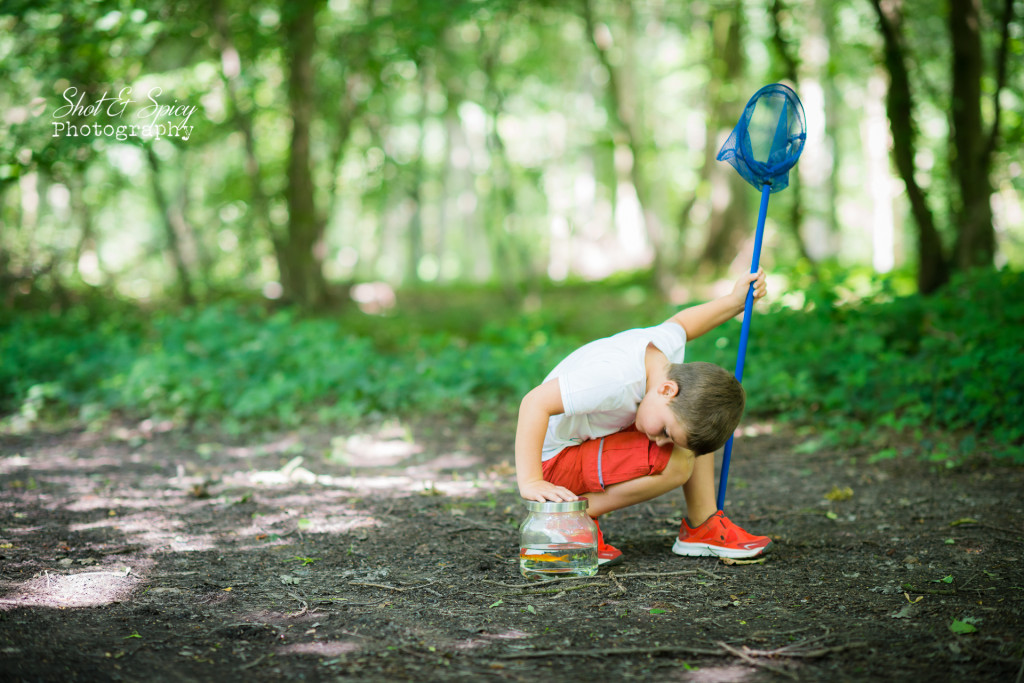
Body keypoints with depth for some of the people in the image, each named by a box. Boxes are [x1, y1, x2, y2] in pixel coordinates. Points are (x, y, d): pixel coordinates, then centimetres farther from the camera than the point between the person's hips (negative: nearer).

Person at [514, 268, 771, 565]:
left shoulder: (669, 343, -11)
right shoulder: (615, 378, -37)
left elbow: (681, 322, 15)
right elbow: (535, 403, -39)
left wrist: (735, 301, 10)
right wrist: (530, 482, -42)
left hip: (598, 437, 9)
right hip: (555, 460, -9)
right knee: (677, 464, -26)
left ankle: (702, 527, 6)